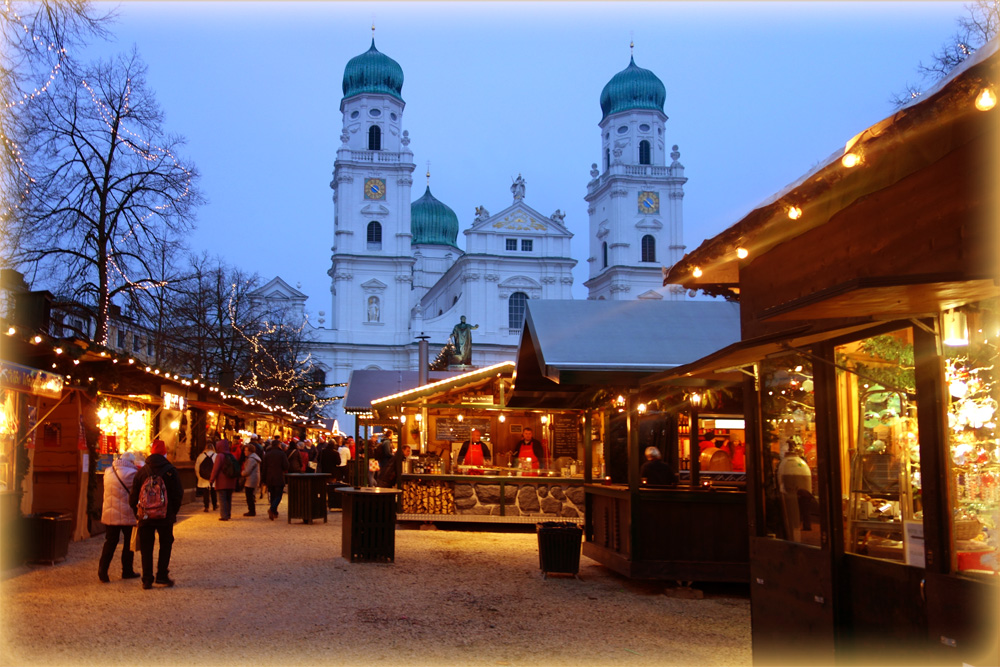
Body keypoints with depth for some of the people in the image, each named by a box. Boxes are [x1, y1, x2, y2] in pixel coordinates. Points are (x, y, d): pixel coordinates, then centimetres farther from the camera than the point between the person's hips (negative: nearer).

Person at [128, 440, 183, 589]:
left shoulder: (141, 472, -1)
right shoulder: (171, 471, -5)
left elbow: (133, 496, 0)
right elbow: (178, 493, -5)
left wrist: (137, 513, 11)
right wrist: (173, 512, 7)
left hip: (145, 516, 1)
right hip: (166, 516, -1)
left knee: (146, 548, 8)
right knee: (165, 545, 13)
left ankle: (147, 580, 7)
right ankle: (162, 575, 6)